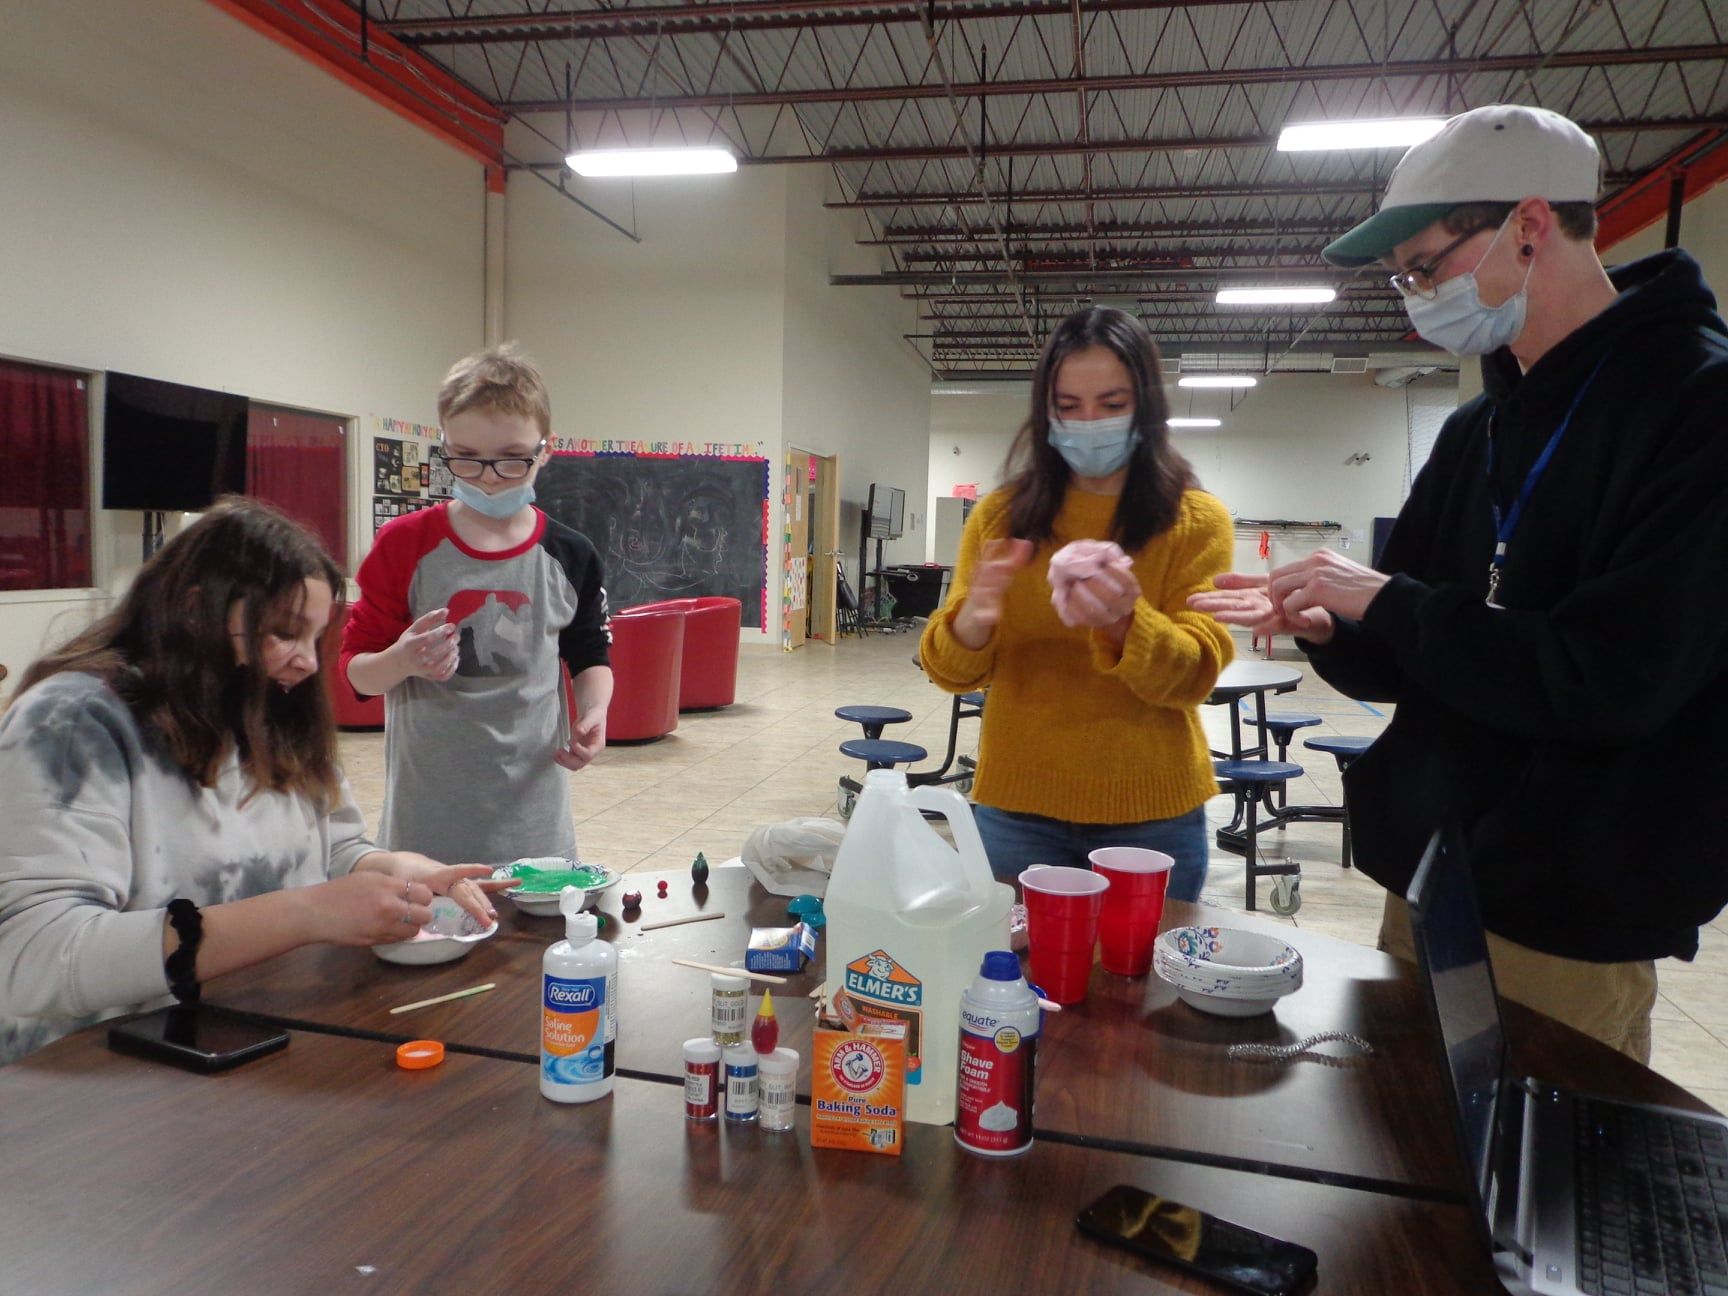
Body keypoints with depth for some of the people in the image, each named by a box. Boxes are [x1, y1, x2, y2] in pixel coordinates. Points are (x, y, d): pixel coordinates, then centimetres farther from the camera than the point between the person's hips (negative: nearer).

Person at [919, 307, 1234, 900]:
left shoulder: (1196, 521, -3)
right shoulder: (1000, 516, 2)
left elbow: (1195, 673, -12)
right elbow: (949, 669, -2)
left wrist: (1123, 624, -32)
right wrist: (971, 623, -25)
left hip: (1150, 817, -1)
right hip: (1018, 808, 1)